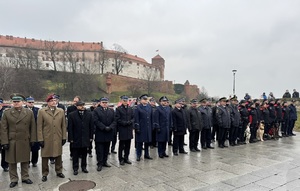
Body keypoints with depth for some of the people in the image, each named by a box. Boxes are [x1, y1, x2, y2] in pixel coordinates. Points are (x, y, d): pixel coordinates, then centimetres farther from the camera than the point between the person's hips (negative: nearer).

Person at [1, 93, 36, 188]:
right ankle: (14, 179, 23)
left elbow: (33, 127, 4)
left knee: (25, 161, 12)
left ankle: (25, 177, 26)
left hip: (25, 142, 1)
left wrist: (32, 140, 0)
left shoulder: (29, 112, 2)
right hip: (11, 142, -1)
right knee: (12, 162, 9)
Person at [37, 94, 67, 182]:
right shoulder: (41, 111, -2)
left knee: (58, 156, 12)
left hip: (58, 138, 2)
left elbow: (63, 125, 7)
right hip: (46, 139, -2)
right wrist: (40, 139, -7)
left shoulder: (61, 111, 6)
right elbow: (39, 127, -3)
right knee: (45, 156, 7)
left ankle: (59, 171, 27)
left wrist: (64, 137, 4)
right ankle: (45, 174, 22)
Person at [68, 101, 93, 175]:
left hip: (85, 138, 2)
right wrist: (71, 138, -8)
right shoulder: (72, 115, -5)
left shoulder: (89, 114, 2)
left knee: (84, 154, 13)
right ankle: (75, 168, 20)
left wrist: (91, 137, 2)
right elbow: (70, 128, -5)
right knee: (75, 155, 8)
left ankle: (84, 167, 26)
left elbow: (91, 126, 5)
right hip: (76, 139, -2)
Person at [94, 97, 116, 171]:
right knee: (99, 150, 0)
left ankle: (104, 162, 24)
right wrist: (104, 127, -17)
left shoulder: (111, 111, 11)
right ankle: (99, 164, 8)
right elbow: (96, 121, -12)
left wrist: (110, 127, -13)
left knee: (106, 149, 13)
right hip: (100, 134, -4)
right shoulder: (96, 110, -2)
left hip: (109, 133, 4)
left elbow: (114, 121, 4)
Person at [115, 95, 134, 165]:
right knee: (121, 145, 4)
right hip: (122, 130, -4)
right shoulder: (118, 109, -3)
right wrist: (124, 123, -16)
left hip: (129, 129, 4)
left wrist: (130, 122, -9)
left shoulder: (130, 109, 11)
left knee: (128, 145, 9)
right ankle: (121, 159, 14)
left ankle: (126, 158, 21)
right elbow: (117, 119, -8)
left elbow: (133, 118, 10)